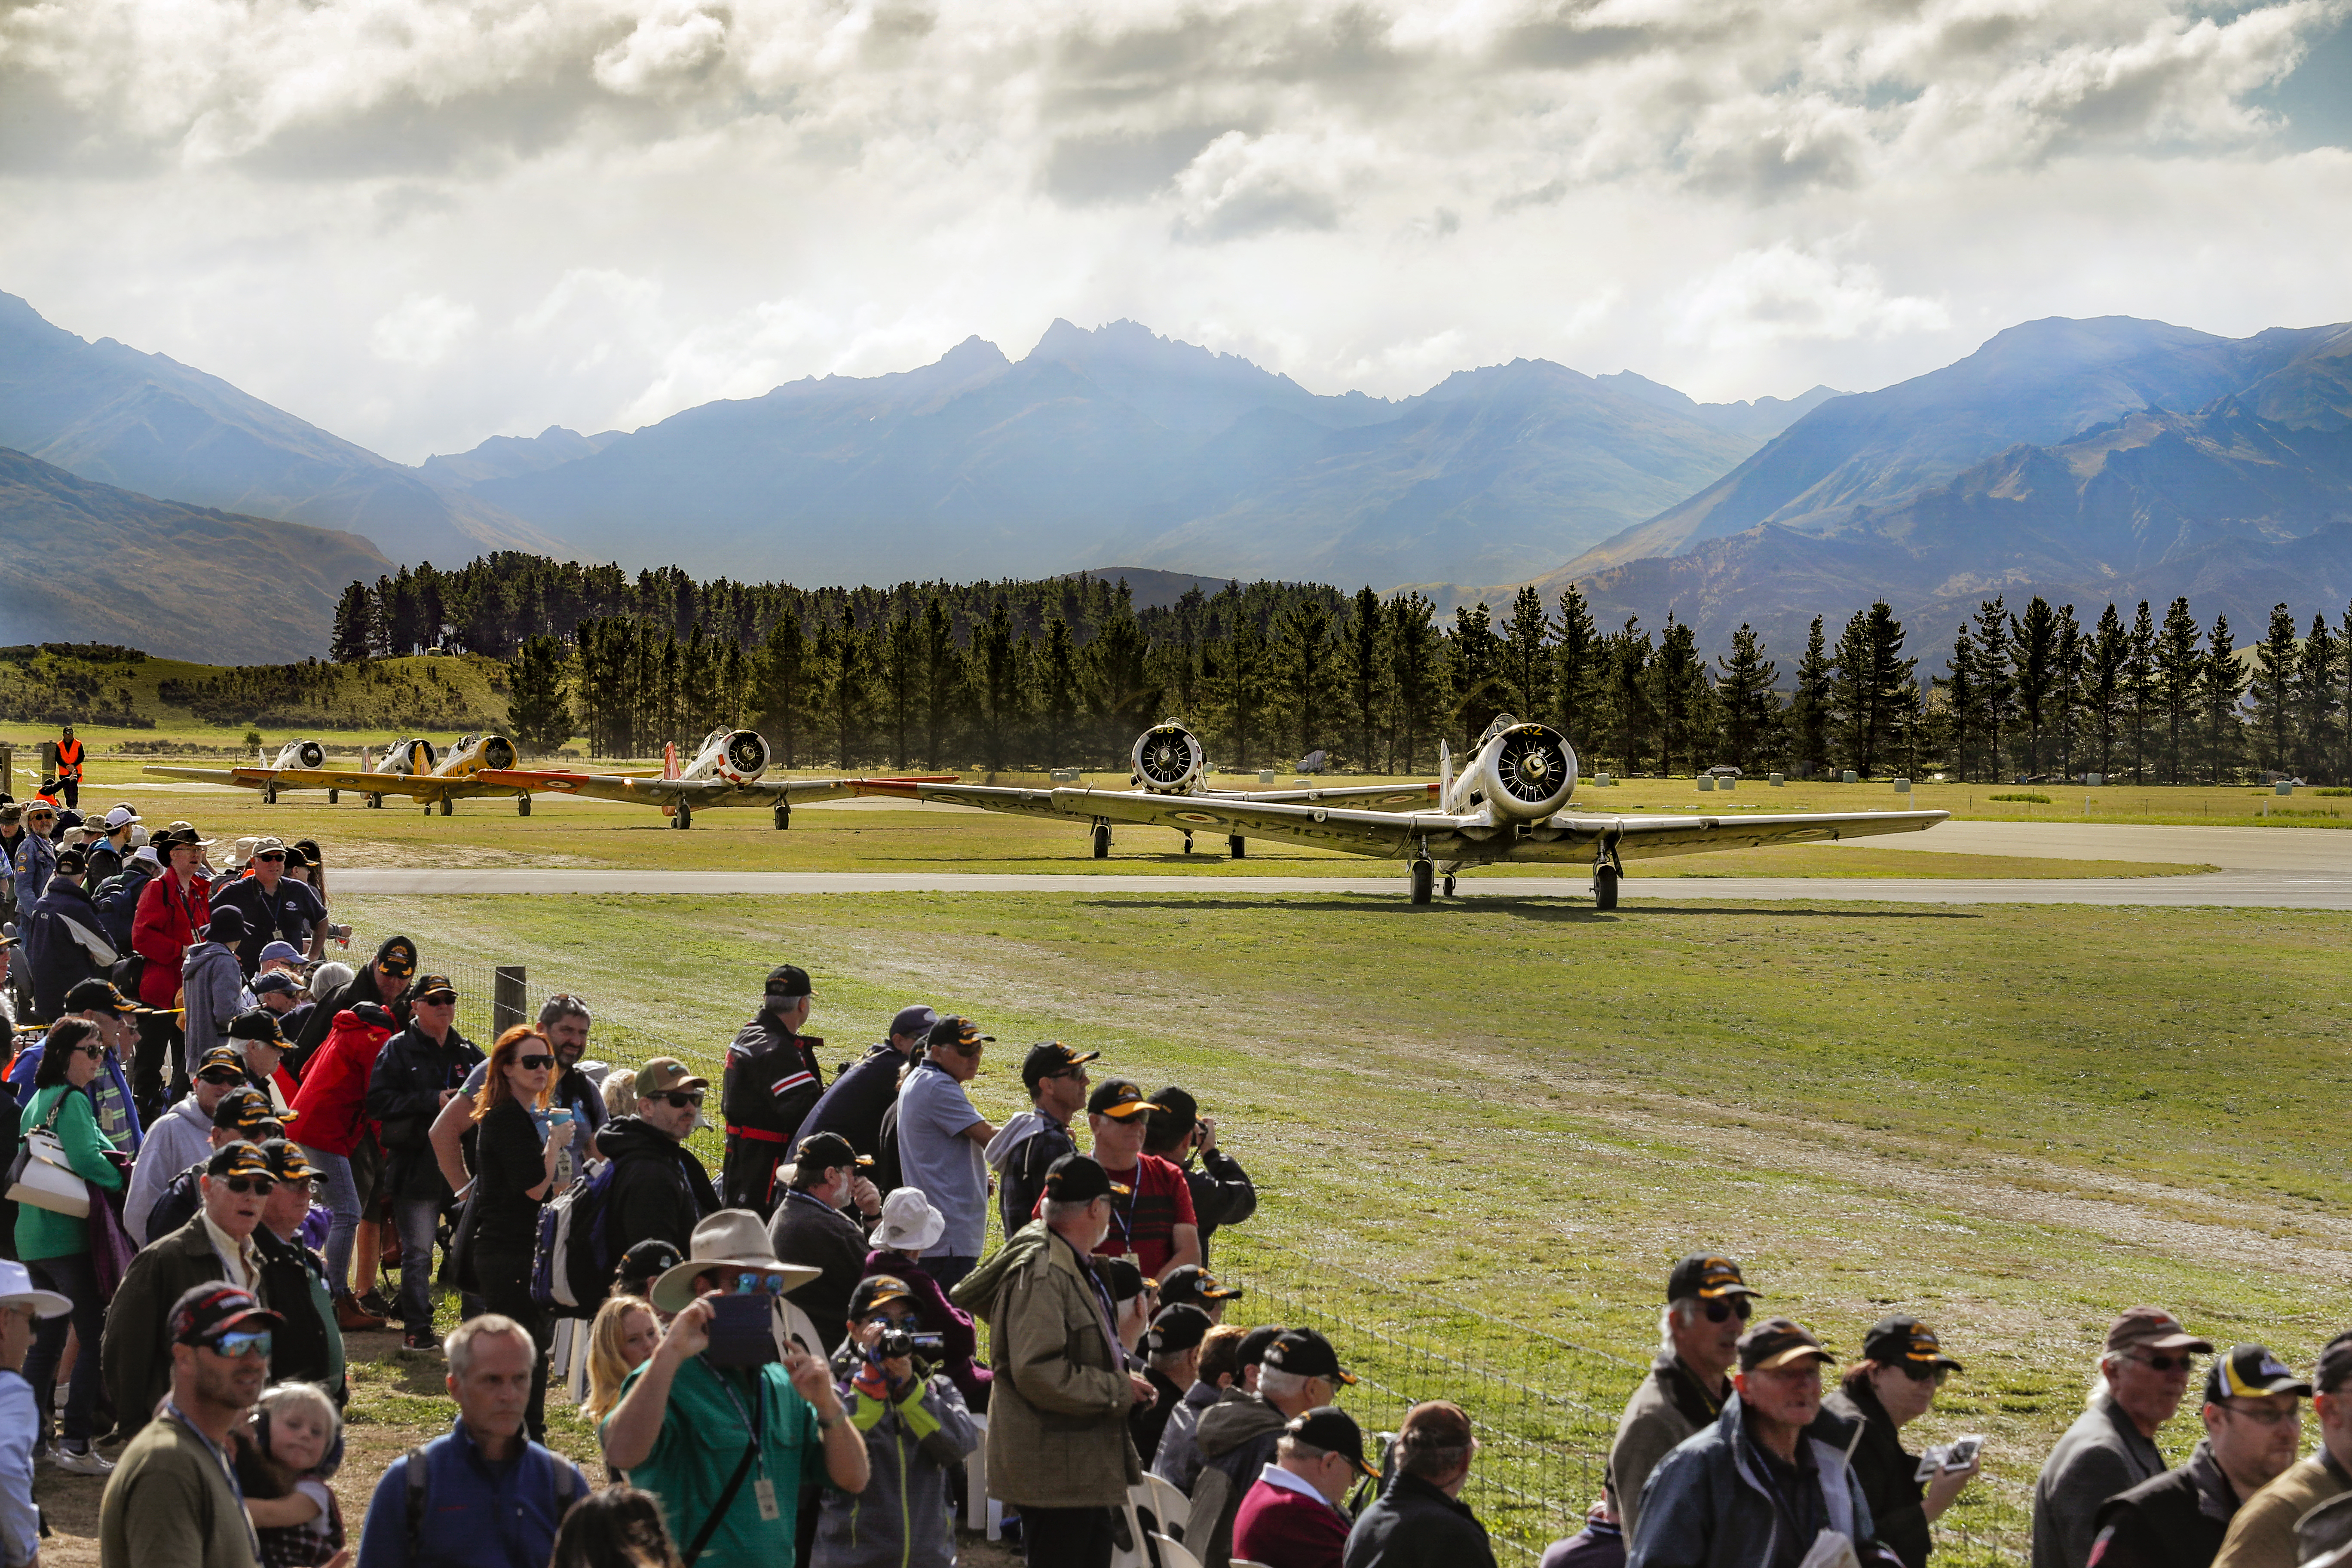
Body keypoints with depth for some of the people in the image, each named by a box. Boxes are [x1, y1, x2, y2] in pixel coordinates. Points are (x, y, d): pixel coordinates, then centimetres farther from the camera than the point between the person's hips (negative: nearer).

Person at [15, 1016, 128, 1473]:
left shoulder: (36, 1102, 17)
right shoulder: (72, 1101, -11)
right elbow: (86, 1158, -24)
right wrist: (125, 1183, -9)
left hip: (32, 1237, 9)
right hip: (68, 1235, -9)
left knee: (45, 1340, 16)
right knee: (95, 1339, -5)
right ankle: (75, 1443, -10)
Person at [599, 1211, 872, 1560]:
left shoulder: (783, 1385, 11)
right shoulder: (669, 1379, -6)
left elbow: (853, 1479, 8)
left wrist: (827, 1406, -6)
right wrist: (669, 1355, -23)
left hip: (781, 1557, 6)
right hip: (695, 1559, -6)